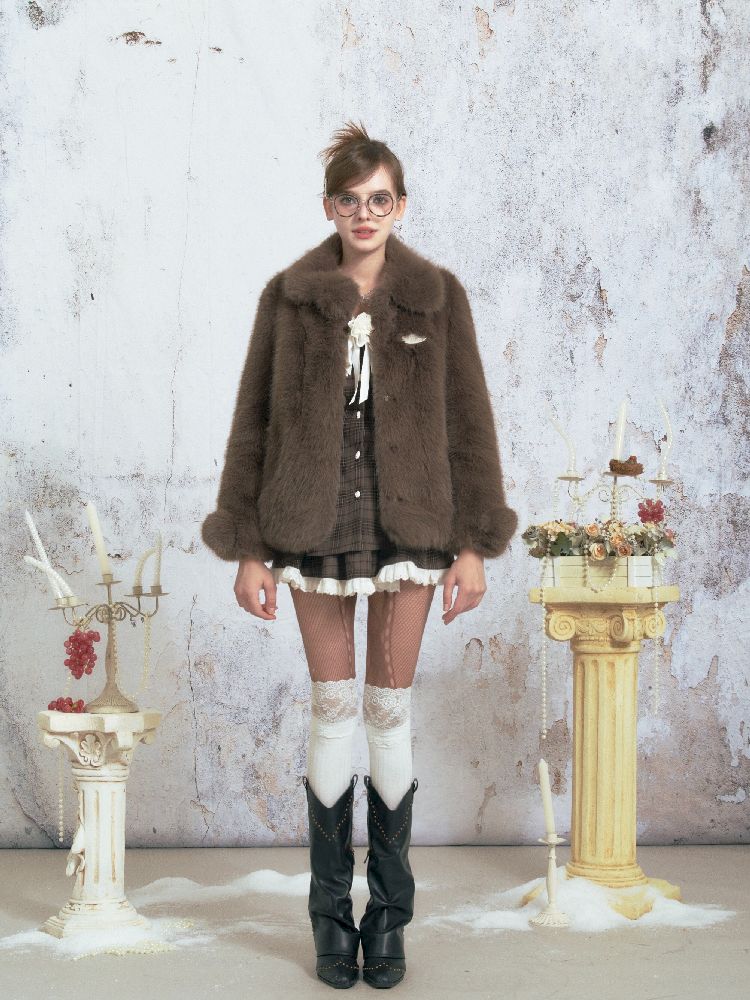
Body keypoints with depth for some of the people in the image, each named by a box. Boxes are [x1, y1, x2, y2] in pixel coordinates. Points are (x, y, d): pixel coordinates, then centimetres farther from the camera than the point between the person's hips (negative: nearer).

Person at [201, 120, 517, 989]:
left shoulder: (437, 296, 3)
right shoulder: (289, 297, 3)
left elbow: (468, 423, 3)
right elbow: (254, 424, 4)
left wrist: (475, 544, -1)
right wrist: (248, 547, 0)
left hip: (410, 526, 0)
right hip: (315, 525, 0)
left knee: (391, 710, 5)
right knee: (332, 709, 5)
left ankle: (388, 917, 15)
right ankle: (332, 917, 15)